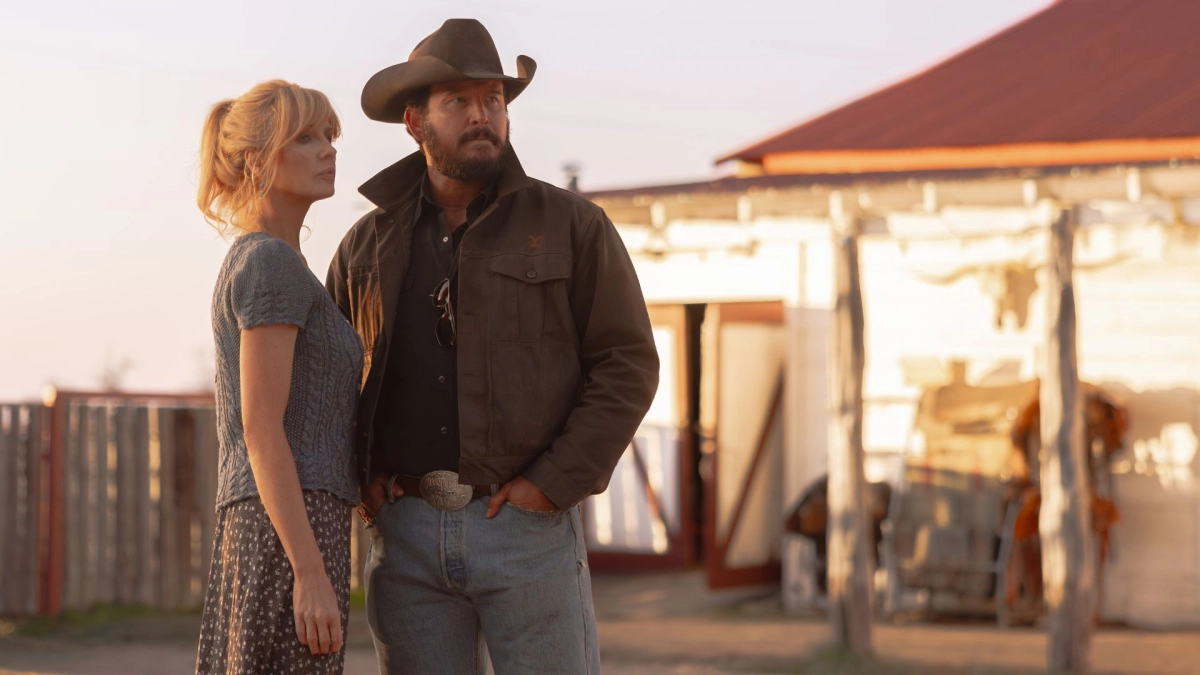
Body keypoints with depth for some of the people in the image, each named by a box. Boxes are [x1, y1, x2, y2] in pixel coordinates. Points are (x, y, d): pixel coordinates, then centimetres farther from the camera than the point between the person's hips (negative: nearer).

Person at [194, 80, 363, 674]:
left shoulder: (248, 263, 20)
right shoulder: (272, 264, -9)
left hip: (251, 522, 10)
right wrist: (312, 574, -20)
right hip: (292, 533, -10)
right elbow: (261, 428, -16)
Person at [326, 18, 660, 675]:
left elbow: (627, 363, -1)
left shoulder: (570, 224, 2)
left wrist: (555, 482, -10)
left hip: (527, 525, -3)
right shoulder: (368, 245, 11)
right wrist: (361, 479, 3)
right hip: (405, 534, 3)